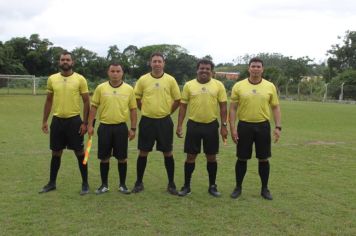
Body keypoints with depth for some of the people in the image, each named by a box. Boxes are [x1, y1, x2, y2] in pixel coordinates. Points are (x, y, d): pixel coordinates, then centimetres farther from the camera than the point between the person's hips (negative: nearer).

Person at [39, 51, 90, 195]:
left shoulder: (80, 79, -5)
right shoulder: (52, 79, 5)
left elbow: (86, 102, -4)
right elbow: (49, 101, 12)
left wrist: (85, 123, -9)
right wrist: (44, 121, 8)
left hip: (74, 120, -3)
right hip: (57, 120, 3)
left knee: (79, 152, 3)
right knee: (56, 153, 13)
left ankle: (85, 183, 16)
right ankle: (52, 183, 27)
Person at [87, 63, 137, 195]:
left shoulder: (129, 89, 0)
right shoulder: (101, 88, 1)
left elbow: (133, 109, 4)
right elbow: (94, 107, 5)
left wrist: (133, 128, 1)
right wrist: (90, 125, 0)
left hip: (121, 127, 0)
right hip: (104, 127, 1)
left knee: (122, 158, 5)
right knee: (104, 158, 7)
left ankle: (122, 185, 20)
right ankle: (104, 185, 21)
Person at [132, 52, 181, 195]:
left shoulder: (170, 80, -2)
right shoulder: (143, 80, -1)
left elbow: (177, 99, 7)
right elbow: (136, 98, 10)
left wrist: (167, 112, 4)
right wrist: (145, 110, 6)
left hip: (164, 121, 0)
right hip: (147, 121, 1)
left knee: (167, 152, 6)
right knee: (143, 152, 6)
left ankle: (171, 183, 18)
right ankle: (139, 182, 20)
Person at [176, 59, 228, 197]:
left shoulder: (218, 85, 0)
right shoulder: (189, 85, 1)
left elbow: (223, 106, 1)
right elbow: (183, 106, 4)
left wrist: (224, 125, -4)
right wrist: (179, 125, -1)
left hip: (211, 125, 0)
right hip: (193, 125, 0)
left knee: (211, 157, 8)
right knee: (190, 156, 5)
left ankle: (212, 186, 22)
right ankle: (186, 186, 18)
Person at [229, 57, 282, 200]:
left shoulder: (270, 86, 2)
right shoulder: (239, 86, -2)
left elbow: (275, 108, 6)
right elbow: (233, 108, -1)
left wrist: (278, 127, -3)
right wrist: (232, 128, -8)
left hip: (263, 126, 1)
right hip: (244, 126, -1)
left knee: (263, 159, 7)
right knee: (242, 158, 6)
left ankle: (264, 189, 22)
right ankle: (238, 187, 21)